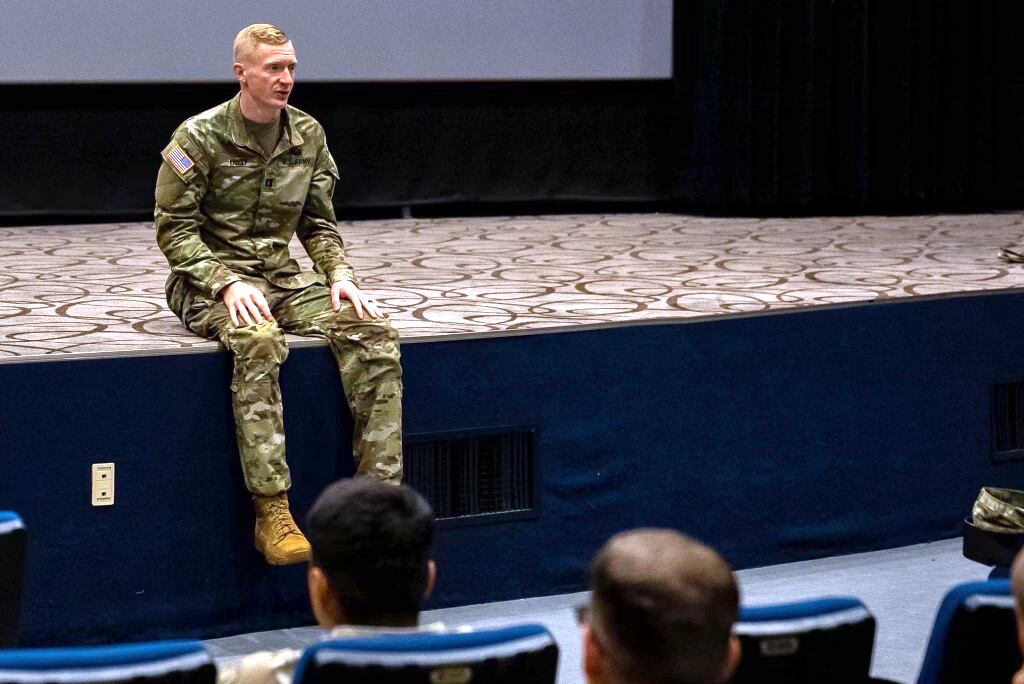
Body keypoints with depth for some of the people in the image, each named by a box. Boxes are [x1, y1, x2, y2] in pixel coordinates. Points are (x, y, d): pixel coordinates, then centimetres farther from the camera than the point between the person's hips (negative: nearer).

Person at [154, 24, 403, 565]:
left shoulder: (308, 135, 9)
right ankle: (271, 513, -37)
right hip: (209, 279, -5)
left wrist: (339, 275, -4)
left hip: (281, 273, 5)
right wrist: (227, 285, -21)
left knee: (373, 335, -20)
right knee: (259, 341, -39)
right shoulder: (199, 138, -7)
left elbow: (318, 223, 15)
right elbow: (175, 230, -8)